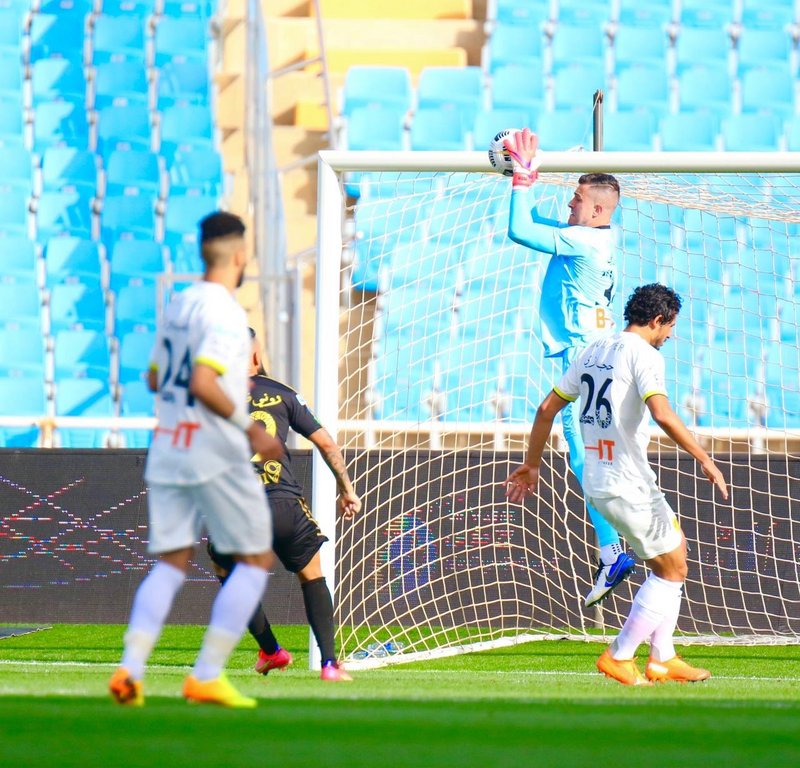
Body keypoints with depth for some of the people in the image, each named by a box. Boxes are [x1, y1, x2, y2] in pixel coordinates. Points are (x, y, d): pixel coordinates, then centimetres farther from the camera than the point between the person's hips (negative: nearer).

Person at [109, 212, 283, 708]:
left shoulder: (179, 304, 12)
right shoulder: (225, 312, -13)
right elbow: (203, 383, -24)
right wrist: (249, 429, -16)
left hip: (167, 452, 8)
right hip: (216, 455, -8)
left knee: (171, 564, 8)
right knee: (256, 560, 4)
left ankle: (131, 667, -10)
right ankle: (207, 676, -4)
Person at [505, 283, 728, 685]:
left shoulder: (593, 351, 14)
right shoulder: (643, 354, -11)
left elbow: (547, 407, 17)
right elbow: (662, 414, -26)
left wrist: (531, 464, 25)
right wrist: (705, 460, -20)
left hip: (596, 482, 9)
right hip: (629, 485, -9)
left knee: (672, 552, 19)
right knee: (673, 570, 2)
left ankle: (662, 659, 18)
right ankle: (619, 656, 2)